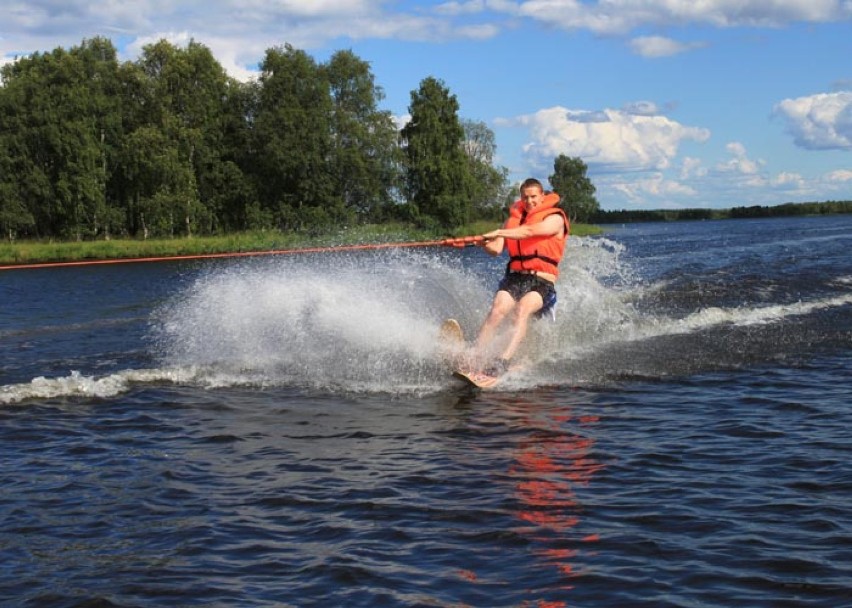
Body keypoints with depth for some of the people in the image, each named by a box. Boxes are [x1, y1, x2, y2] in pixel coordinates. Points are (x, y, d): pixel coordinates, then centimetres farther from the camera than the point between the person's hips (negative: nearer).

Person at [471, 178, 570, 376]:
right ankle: (473, 357, -31)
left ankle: (503, 362, -43)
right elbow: (496, 249, 9)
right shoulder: (514, 218, 19)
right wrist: (485, 242, -14)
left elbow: (530, 231, -16)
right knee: (497, 310, -22)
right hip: (515, 277, 4)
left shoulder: (555, 218, 3)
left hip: (542, 280, -4)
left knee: (522, 310, -31)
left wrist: (498, 233, -24)